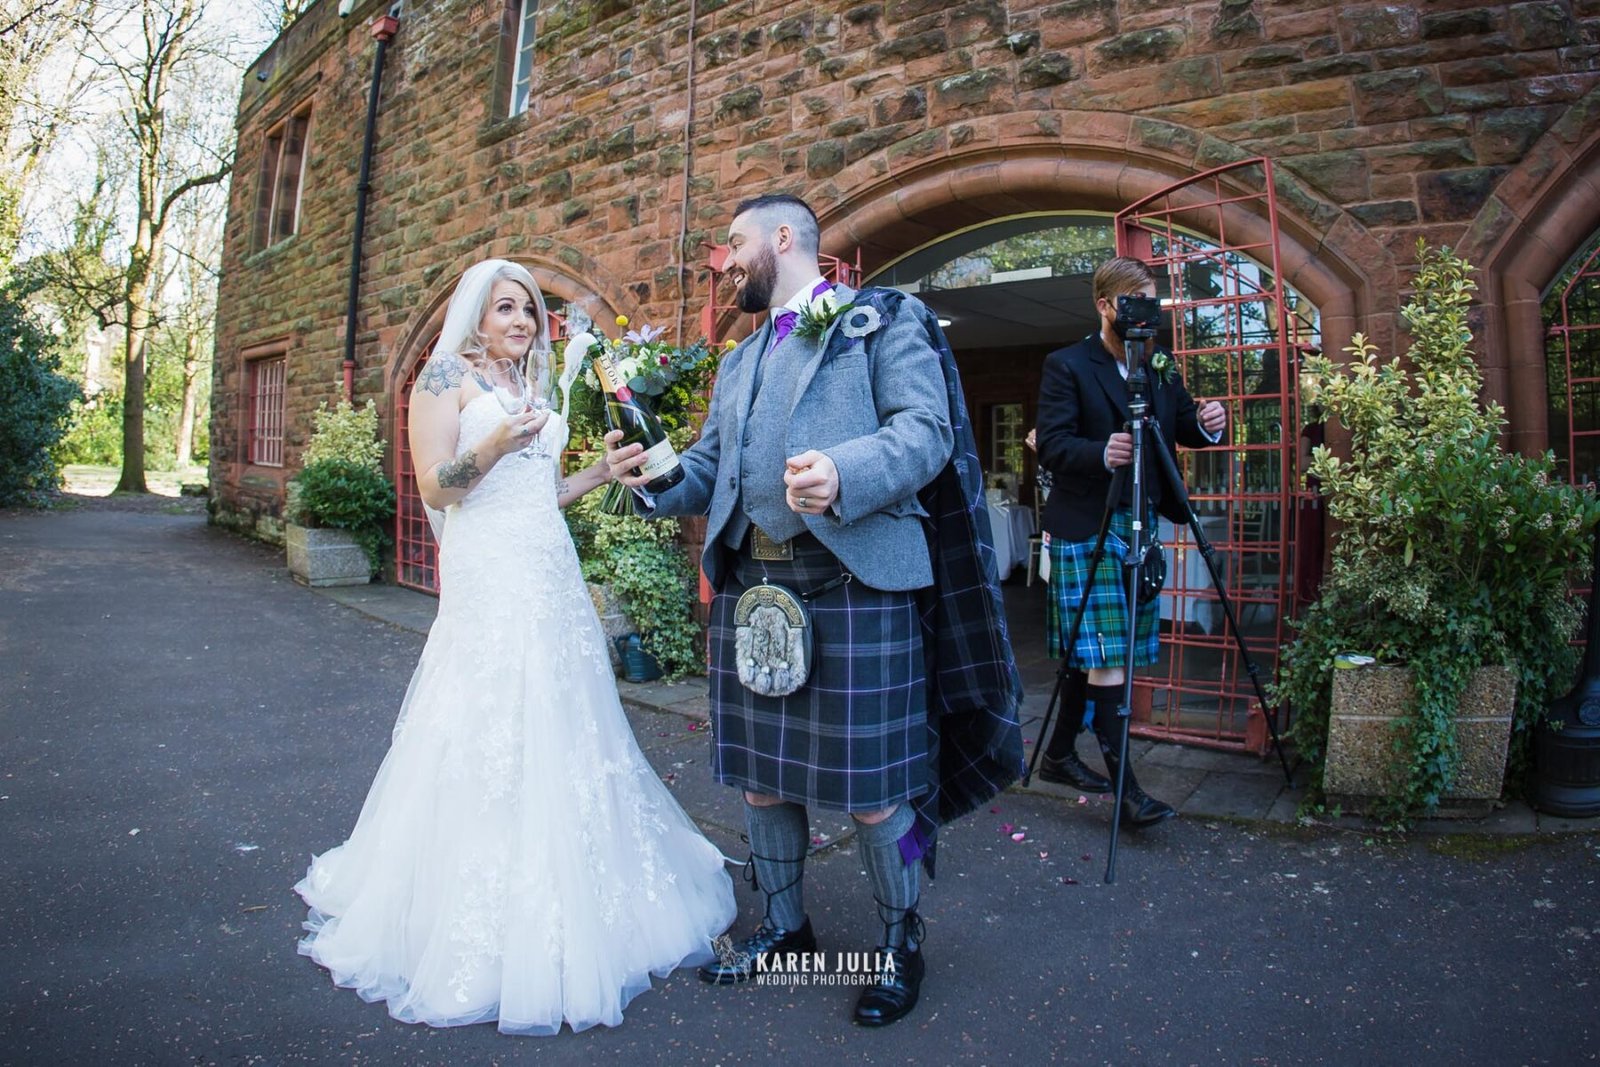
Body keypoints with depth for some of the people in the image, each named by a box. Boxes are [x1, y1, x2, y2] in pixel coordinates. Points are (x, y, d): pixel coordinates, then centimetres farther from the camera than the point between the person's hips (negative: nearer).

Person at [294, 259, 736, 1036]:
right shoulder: (446, 376, -1)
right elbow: (434, 487, -9)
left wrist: (605, 470, 12)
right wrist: (495, 444, -24)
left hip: (553, 577, 7)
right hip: (488, 580, -7)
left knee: (558, 732, 10)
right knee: (488, 739, -3)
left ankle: (560, 905, 26)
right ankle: (474, 931, 12)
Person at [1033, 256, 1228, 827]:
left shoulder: (1161, 367, 14)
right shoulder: (1066, 366, -5)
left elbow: (1185, 430, 15)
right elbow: (1051, 447, -13)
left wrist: (1208, 424, -7)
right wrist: (1102, 452, -30)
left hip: (1138, 524, 6)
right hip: (1085, 529, -6)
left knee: (1091, 654, 11)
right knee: (1104, 656, -8)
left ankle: (1060, 755, 24)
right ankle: (1124, 786, -2)